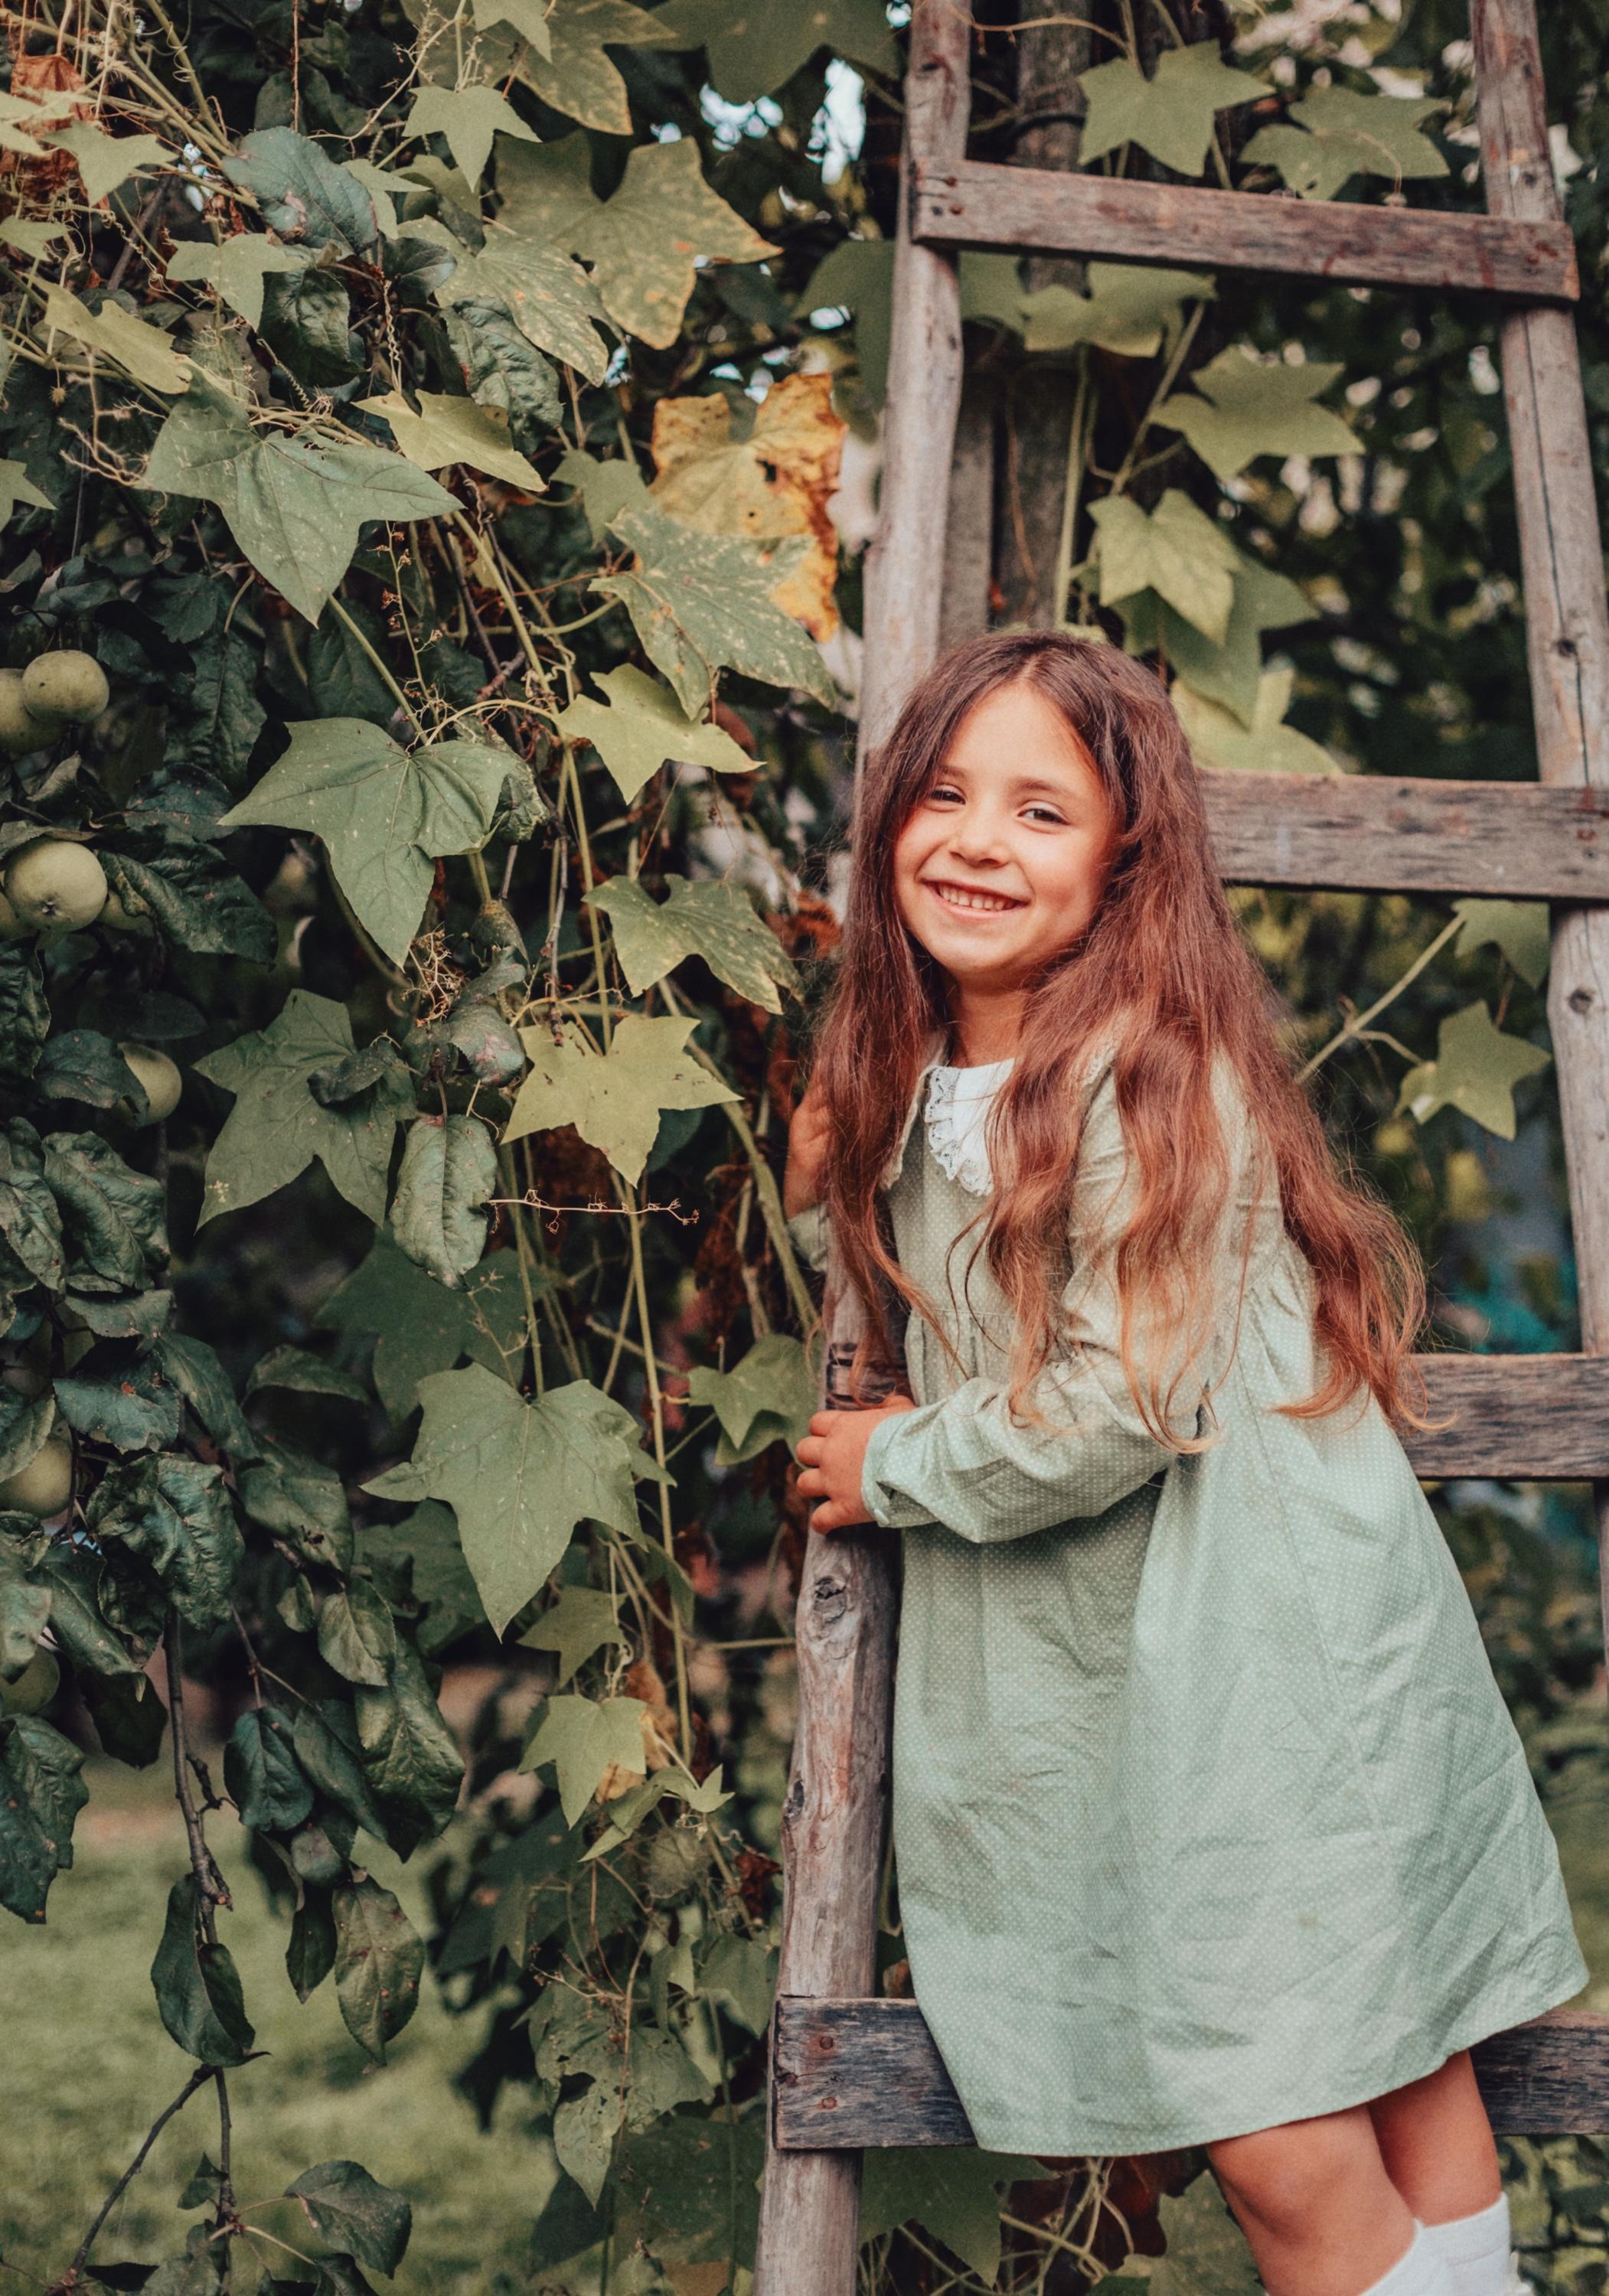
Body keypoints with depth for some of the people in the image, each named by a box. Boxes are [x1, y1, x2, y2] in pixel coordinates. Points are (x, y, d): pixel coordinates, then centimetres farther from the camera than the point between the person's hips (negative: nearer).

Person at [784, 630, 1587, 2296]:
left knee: (1284, 2142, -6)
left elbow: (1122, 1404, -18)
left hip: (1262, 1625, -7)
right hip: (1096, 1655, 7)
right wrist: (828, 1194, 9)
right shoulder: (917, 1080, 10)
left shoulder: (1148, 1076, -16)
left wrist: (892, 1472, -5)